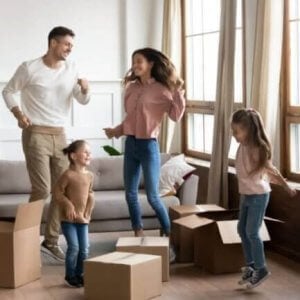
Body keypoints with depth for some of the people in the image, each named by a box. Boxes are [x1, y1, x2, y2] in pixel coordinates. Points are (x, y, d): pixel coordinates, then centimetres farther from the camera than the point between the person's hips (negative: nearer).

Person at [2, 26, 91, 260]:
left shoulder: (71, 69, 6)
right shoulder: (29, 68, -8)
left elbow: (83, 101, 7)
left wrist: (85, 89, -15)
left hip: (59, 135, 6)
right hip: (35, 134, -6)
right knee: (42, 190, -11)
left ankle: (51, 241, 17)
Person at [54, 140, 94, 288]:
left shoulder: (89, 175, 5)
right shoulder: (68, 175, -14)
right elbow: (57, 192, -10)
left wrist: (88, 211, 4)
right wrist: (68, 205, -18)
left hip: (82, 218, 6)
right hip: (68, 218, -6)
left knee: (84, 249, 6)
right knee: (74, 247, -7)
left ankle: (79, 274, 21)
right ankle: (70, 275, 9)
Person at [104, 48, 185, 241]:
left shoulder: (161, 90, -8)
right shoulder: (132, 88, 9)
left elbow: (176, 116, -15)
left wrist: (178, 92, -21)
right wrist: (116, 131, 17)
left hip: (148, 145, -6)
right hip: (130, 144, 6)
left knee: (153, 196, -3)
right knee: (130, 194, 8)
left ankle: (170, 234, 13)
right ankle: (138, 234, 19)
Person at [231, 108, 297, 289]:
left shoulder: (257, 150, -24)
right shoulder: (242, 146, -1)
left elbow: (271, 171, -15)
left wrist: (287, 188, -6)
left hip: (258, 196, -8)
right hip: (246, 195, 8)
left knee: (252, 232, -4)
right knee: (242, 230, 12)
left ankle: (261, 269, 9)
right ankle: (251, 266, 23)